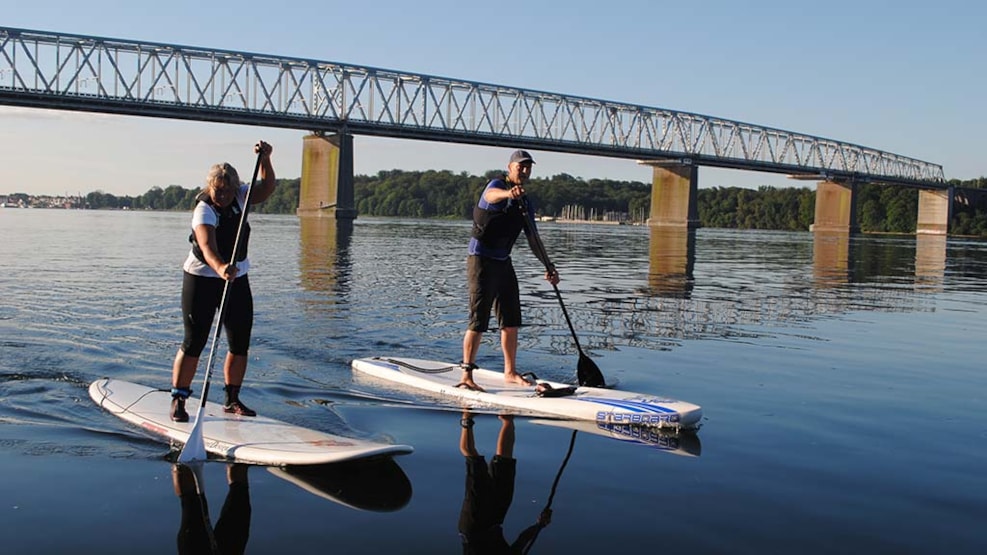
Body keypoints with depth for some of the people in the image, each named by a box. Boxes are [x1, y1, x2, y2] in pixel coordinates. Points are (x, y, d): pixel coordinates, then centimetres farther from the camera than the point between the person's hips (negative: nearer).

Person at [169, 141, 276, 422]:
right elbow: (207, 247, -39)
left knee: (241, 343, 5)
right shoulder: (204, 211, -23)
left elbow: (266, 189, -4)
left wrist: (265, 160, -21)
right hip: (202, 278, -6)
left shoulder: (239, 197, -2)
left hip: (237, 278, 6)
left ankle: (232, 399, 16)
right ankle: (178, 399, 3)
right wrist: (220, 268, -58)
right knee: (194, 342, -5)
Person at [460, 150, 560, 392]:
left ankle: (510, 372, 21)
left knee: (511, 321, 10)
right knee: (479, 321, -9)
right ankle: (466, 375, -4)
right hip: (481, 260, -8)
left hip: (503, 263, 8)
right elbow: (490, 195, -35)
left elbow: (533, 240, 16)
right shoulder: (497, 185, -8)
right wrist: (508, 193, -57)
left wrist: (548, 265, 4)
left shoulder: (525, 204, 14)